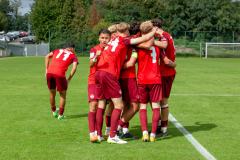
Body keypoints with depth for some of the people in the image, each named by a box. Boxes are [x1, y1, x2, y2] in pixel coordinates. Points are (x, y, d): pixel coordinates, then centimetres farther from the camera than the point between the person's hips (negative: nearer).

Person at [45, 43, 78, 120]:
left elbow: (47, 56, 14)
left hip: (50, 73, 4)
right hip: (59, 74, -4)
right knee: (63, 95, 16)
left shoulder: (57, 50, 26)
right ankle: (60, 115, 19)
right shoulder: (73, 55, 16)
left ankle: (54, 112, 38)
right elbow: (74, 67, 1)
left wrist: (47, 69, 14)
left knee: (52, 94, 22)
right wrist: (68, 79, 5)